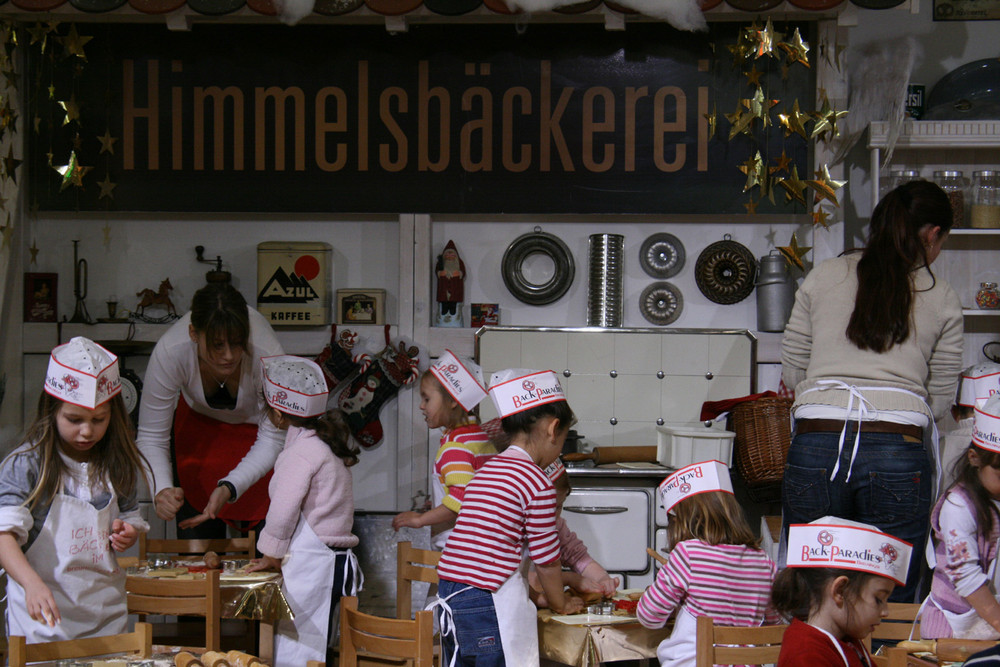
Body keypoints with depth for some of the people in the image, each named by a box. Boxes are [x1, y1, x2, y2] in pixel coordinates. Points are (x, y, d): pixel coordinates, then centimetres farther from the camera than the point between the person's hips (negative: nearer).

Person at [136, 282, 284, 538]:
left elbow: (272, 440, -29)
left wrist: (229, 488, -44)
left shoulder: (266, 354, -40)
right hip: (198, 420, 1)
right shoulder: (170, 352, -37)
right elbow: (151, 437, -26)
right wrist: (162, 488, -46)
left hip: (255, 424, -1)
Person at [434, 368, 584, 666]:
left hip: (449, 599, 8)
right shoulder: (538, 484, -11)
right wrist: (561, 604, 15)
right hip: (491, 606, -8)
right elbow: (546, 561, -4)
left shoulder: (485, 471, 15)